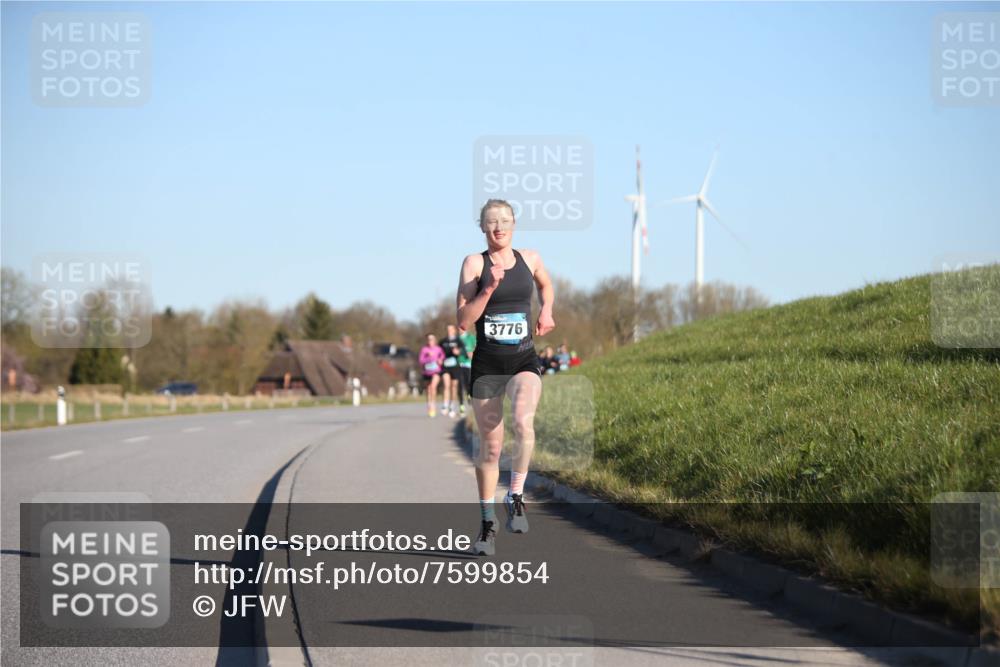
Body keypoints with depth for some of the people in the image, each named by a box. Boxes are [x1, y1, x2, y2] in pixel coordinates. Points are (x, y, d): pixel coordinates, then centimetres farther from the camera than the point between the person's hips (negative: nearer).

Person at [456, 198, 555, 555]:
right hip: (487, 364, -1)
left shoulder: (530, 259, 5)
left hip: (524, 361, 1)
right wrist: (489, 289, -21)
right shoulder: (474, 263, -3)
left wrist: (546, 311, 10)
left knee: (523, 420, -29)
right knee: (490, 445, 6)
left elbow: (546, 285, 29)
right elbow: (463, 321, -9)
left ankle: (516, 496, -13)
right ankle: (488, 524, 21)